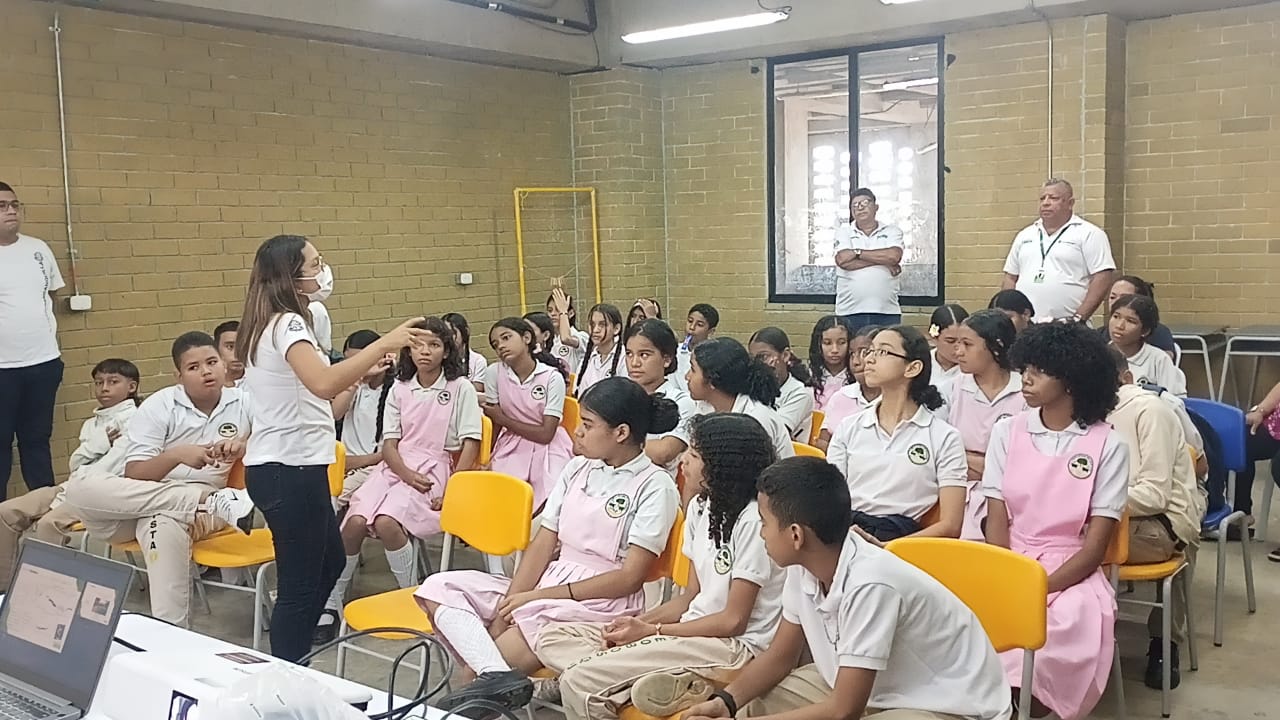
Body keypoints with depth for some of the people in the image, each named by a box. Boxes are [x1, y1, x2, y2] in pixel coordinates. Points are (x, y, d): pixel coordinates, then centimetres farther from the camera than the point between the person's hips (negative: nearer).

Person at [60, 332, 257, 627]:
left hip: (185, 509, -1)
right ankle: (210, 502, -36)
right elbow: (133, 475, -8)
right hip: (139, 501, 2)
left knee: (165, 524, -40)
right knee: (80, 485, -32)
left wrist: (243, 446, -21)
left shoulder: (243, 402, 2)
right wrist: (177, 455, -27)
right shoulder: (158, 406, -3)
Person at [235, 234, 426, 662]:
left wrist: (361, 373, 20)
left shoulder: (271, 324, 14)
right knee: (300, 583, -3)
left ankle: (289, 665, 33)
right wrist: (384, 344, -33)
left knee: (329, 562, 23)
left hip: (280, 467, 11)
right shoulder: (287, 323, -16)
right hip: (291, 470, -11)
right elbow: (322, 383, -36)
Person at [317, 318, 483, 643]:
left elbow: (470, 444, -2)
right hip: (396, 467, 4)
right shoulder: (399, 389, 14)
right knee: (355, 522, -22)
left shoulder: (460, 388, 3)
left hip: (434, 468, -4)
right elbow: (389, 444, 8)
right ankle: (331, 604, -7)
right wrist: (407, 474, -13)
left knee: (386, 522, -31)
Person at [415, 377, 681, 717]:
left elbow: (629, 578, -13)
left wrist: (539, 597, -16)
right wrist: (509, 605, -9)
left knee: (536, 618, -40)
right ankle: (498, 676, -33)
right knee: (439, 588, -11)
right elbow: (543, 543, 7)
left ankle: (488, 679, -20)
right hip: (549, 580, 8)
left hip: (605, 600, -8)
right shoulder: (577, 469, 11)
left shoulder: (655, 486, -9)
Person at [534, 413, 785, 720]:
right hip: (692, 630, 10)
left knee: (578, 682, -23)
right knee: (553, 638, 0)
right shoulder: (700, 507, 10)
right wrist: (641, 621, -4)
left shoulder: (753, 520, -17)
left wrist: (653, 631, -10)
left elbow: (732, 621, -16)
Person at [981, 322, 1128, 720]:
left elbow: (1096, 545, -5)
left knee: (1068, 626, -32)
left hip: (1071, 572, -2)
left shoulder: (1108, 445, -3)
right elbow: (996, 522, 2)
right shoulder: (1007, 432, 5)